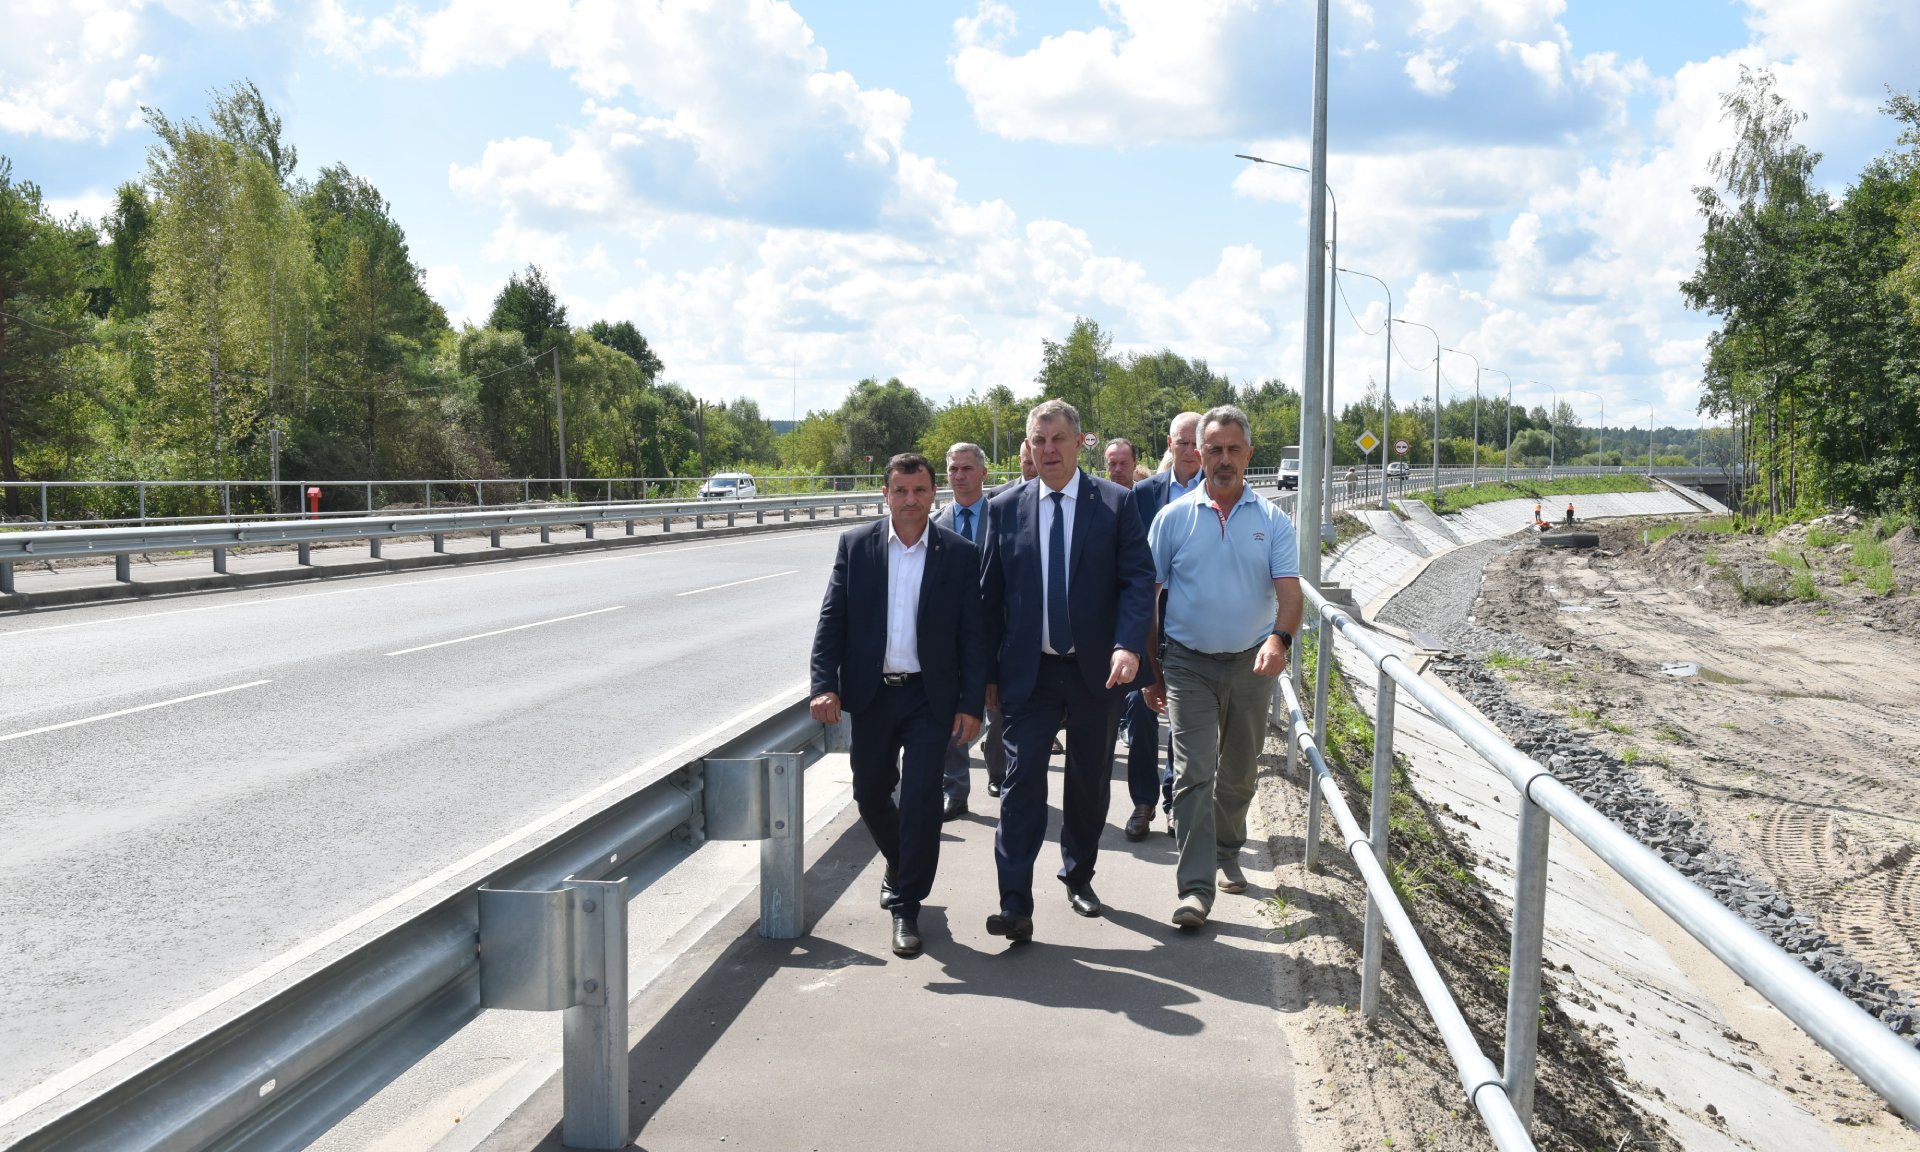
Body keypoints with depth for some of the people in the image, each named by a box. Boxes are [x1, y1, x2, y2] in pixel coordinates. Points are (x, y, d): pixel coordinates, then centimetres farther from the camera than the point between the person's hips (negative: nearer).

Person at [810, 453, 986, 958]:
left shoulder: (960, 554, -2)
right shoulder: (855, 544, 1)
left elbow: (972, 636, -1)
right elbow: (831, 620, 0)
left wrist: (971, 705, -6)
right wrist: (824, 685, -10)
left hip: (929, 697, -2)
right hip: (872, 694, 2)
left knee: (922, 799, -5)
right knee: (870, 794, 14)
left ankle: (907, 905, 8)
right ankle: (899, 864, 43)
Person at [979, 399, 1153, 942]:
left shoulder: (1116, 503, -1)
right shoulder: (1005, 509, 4)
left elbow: (1139, 579, -7)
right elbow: (990, 595, 6)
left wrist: (1128, 645, -22)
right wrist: (989, 671, 4)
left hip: (1096, 671, 0)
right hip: (1029, 673, 0)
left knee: (1090, 782, 13)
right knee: (1022, 778, -9)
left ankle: (1078, 874, 34)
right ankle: (1015, 904, -8)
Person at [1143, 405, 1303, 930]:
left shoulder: (1272, 521, 1)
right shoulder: (1173, 517, -1)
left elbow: (1289, 590, -8)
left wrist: (1280, 638, -29)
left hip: (1251, 665, 2)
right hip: (1189, 664, -2)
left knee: (1238, 773, 15)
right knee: (1194, 774, -9)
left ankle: (1227, 853, 37)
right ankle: (1196, 887, -8)